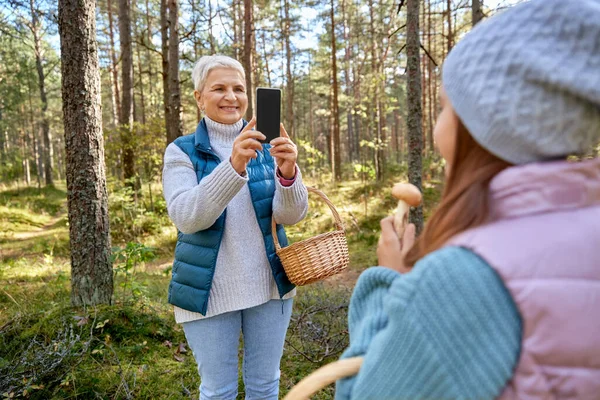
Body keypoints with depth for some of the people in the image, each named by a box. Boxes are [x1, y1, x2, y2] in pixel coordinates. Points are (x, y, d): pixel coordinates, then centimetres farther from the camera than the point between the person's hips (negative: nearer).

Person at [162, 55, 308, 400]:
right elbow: (186, 217, -23)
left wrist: (288, 172, -31)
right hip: (209, 293, -2)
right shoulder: (182, 152, -6)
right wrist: (233, 166, -38)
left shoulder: (267, 146, 0)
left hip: (269, 287, 3)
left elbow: (291, 215, -10)